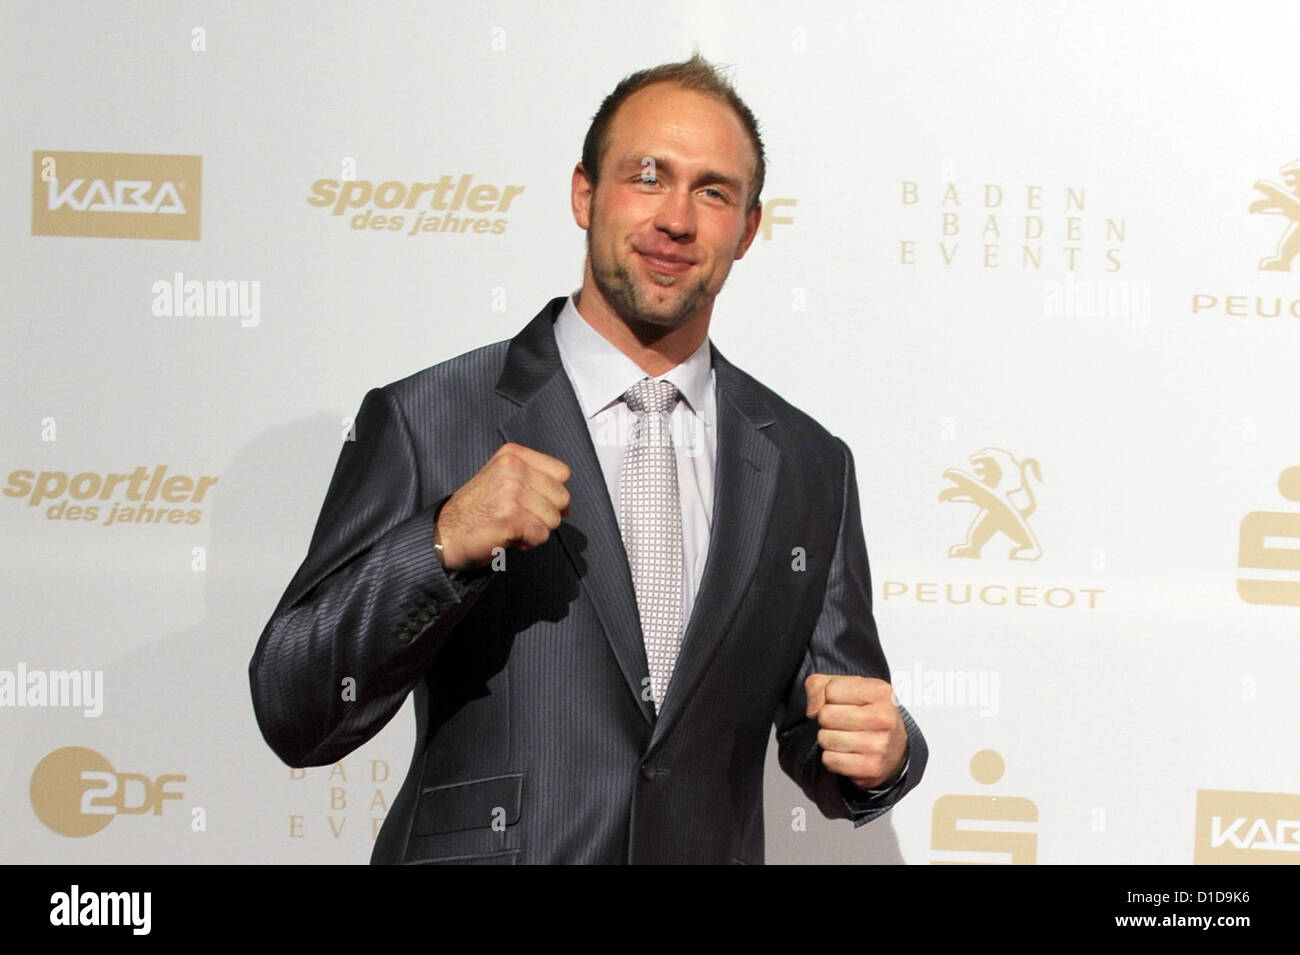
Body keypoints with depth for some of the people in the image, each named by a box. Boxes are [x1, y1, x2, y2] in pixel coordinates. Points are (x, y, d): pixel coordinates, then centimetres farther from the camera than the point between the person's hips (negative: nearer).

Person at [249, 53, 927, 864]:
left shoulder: (810, 467, 2)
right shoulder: (425, 423, -7)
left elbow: (820, 747, 7)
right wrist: (445, 544, -24)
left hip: (715, 847, 3)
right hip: (480, 846, -3)